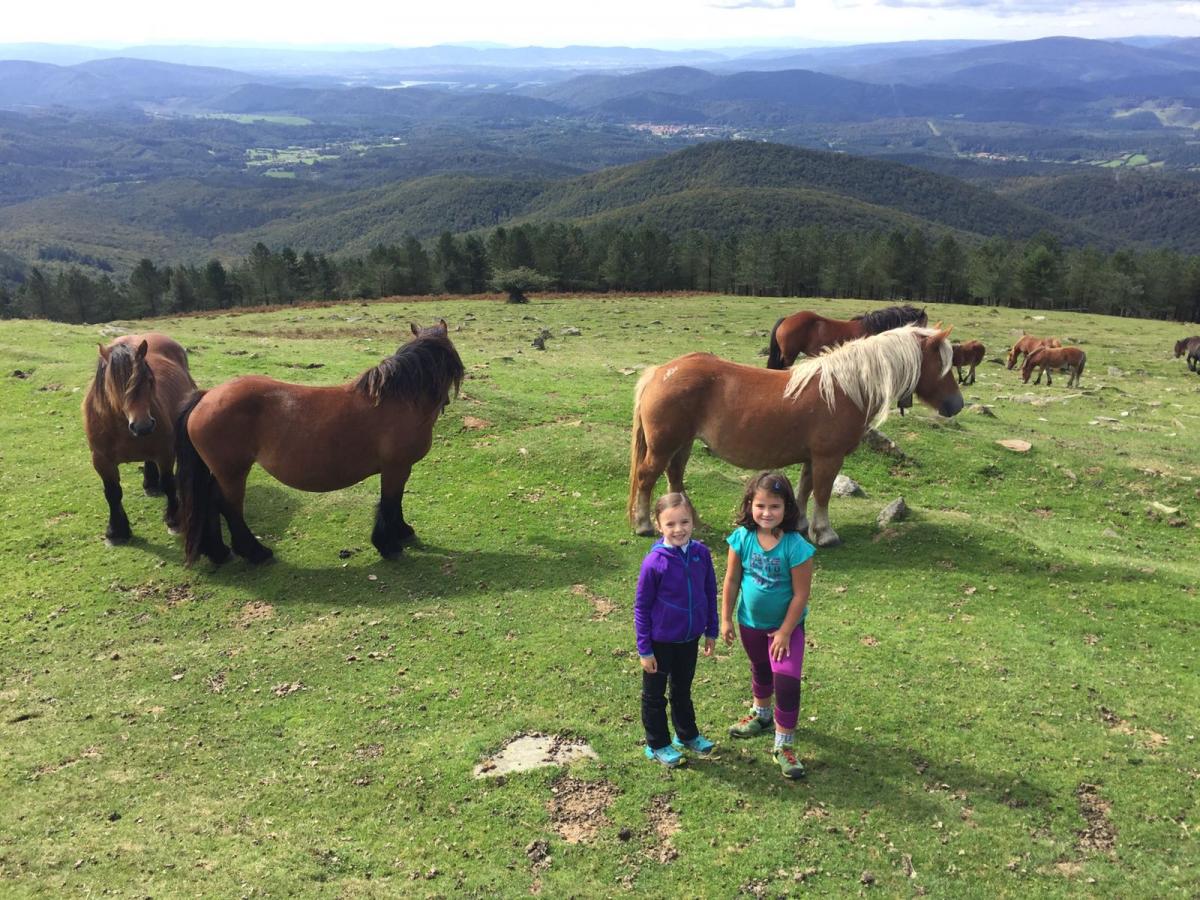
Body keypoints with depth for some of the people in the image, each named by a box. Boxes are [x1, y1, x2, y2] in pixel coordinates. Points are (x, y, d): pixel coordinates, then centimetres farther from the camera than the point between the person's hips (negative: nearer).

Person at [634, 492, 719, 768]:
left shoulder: (701, 554, -11)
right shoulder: (654, 562, -23)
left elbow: (710, 594, 3)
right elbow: (641, 607, -14)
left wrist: (711, 631, 8)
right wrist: (644, 649, -11)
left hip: (689, 638, 4)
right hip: (661, 641, -4)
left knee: (683, 689, 25)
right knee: (655, 695, 15)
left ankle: (688, 735, 45)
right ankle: (657, 745, 34)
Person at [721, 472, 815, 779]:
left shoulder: (795, 546, -27)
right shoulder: (742, 538, -17)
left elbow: (800, 594, -20)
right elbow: (731, 581, -7)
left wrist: (784, 632, -16)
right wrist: (726, 619, -3)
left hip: (786, 625, -4)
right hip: (751, 622, 4)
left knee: (787, 681, -11)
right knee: (760, 670, 27)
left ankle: (784, 745, 8)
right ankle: (761, 714, 54)